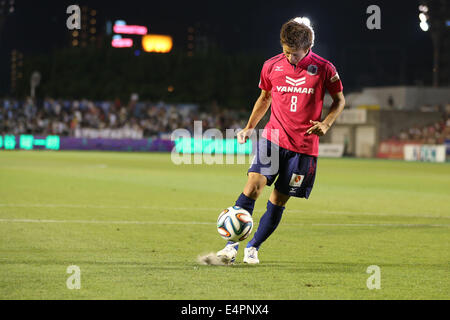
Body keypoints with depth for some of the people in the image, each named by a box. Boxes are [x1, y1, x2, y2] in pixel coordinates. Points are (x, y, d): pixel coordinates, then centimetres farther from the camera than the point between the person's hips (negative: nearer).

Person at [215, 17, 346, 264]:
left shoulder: (323, 69, -4)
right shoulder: (272, 66, 2)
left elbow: (339, 100, 8)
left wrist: (326, 124, -9)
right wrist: (249, 127, 10)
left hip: (304, 146, -1)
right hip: (273, 138, 1)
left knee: (279, 200, 2)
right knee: (253, 186, -17)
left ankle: (253, 247, 18)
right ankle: (232, 246, -15)